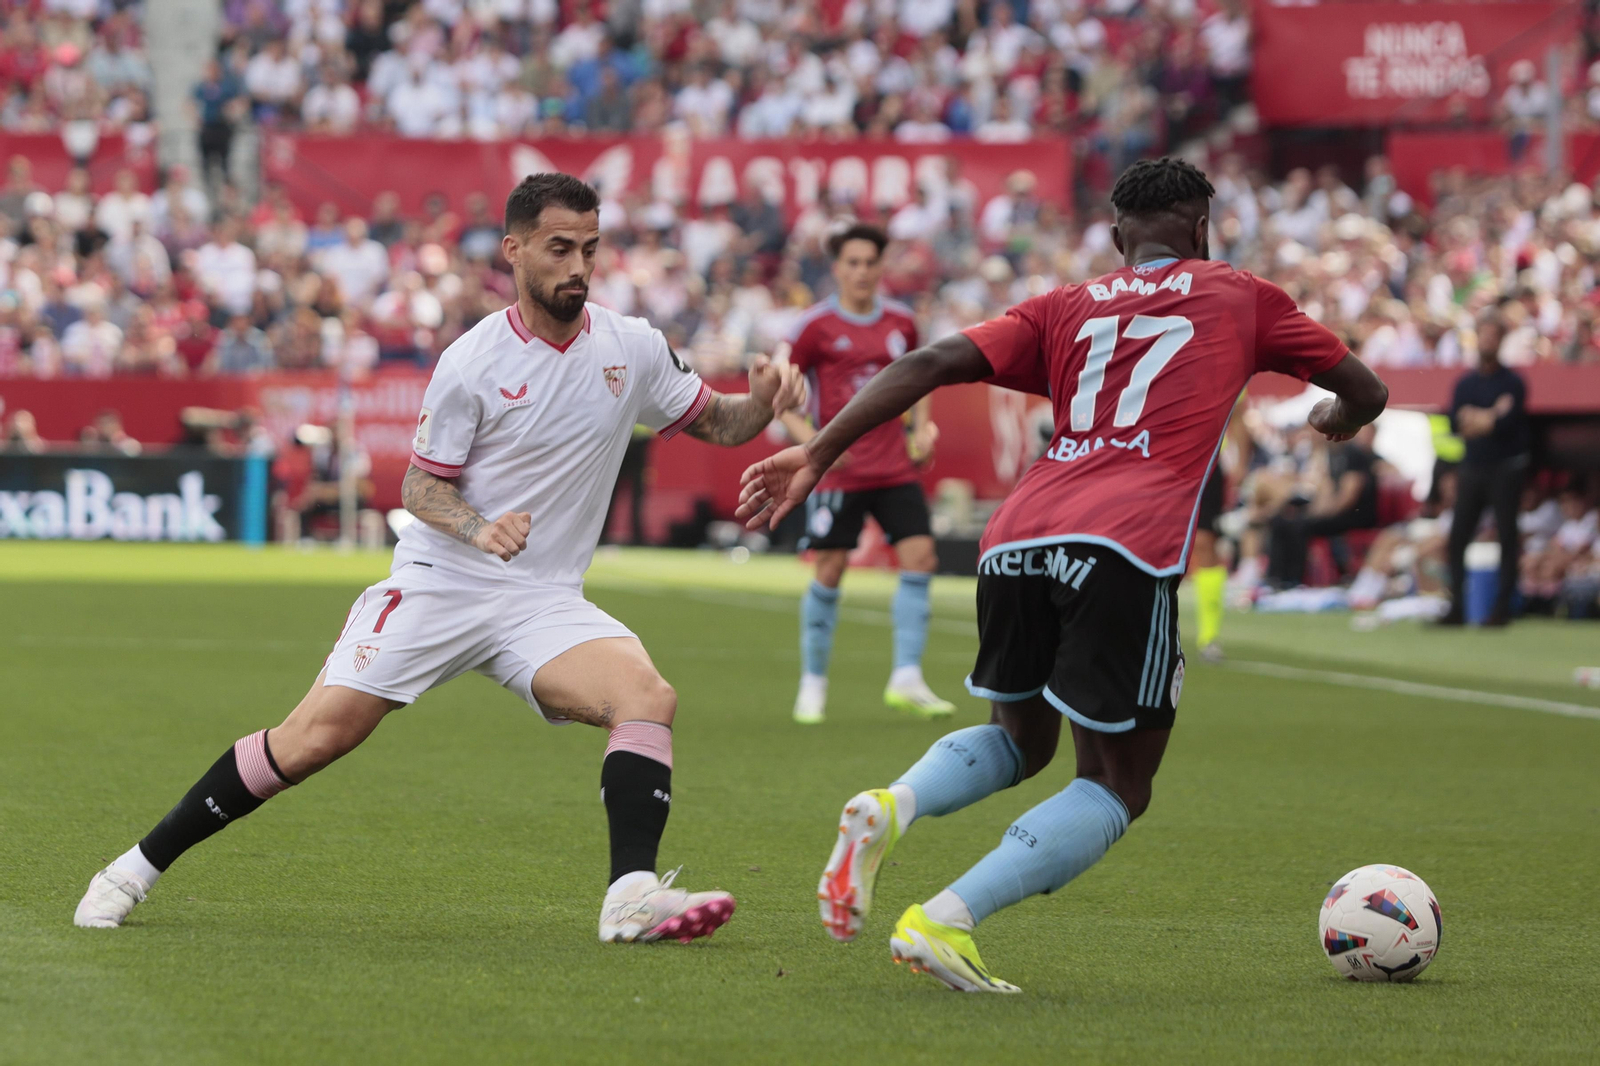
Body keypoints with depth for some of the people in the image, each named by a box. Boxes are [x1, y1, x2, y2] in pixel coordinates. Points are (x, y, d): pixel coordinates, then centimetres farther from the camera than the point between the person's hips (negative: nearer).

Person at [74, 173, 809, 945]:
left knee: (648, 697, -25)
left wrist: (764, 403, -9)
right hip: (437, 586, -3)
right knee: (314, 738, -10)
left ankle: (632, 896, -28)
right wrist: (479, 529, -24)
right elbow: (421, 485, -4)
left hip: (546, 603, 3)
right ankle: (141, 865, 4)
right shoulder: (473, 362, -8)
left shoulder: (632, 348, 2)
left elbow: (713, 423, 13)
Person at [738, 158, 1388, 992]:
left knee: (1019, 741, 26)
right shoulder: (1240, 297, 21)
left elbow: (935, 363, 10)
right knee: (1118, 787, 7)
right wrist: (1334, 421, 53)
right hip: (1127, 548, -4)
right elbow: (1366, 393, 30)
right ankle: (945, 921, -12)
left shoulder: (1065, 307, 25)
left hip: (1015, 537, 4)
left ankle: (890, 808, -5)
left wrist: (818, 455, 8)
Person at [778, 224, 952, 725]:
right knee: (830, 571, -3)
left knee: (920, 556, -8)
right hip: (839, 471, -4)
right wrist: (812, 441, -16)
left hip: (894, 467, 4)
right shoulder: (816, 326, -6)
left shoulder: (900, 322, 7)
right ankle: (812, 683, 11)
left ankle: (906, 679, -3)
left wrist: (922, 427, 10)